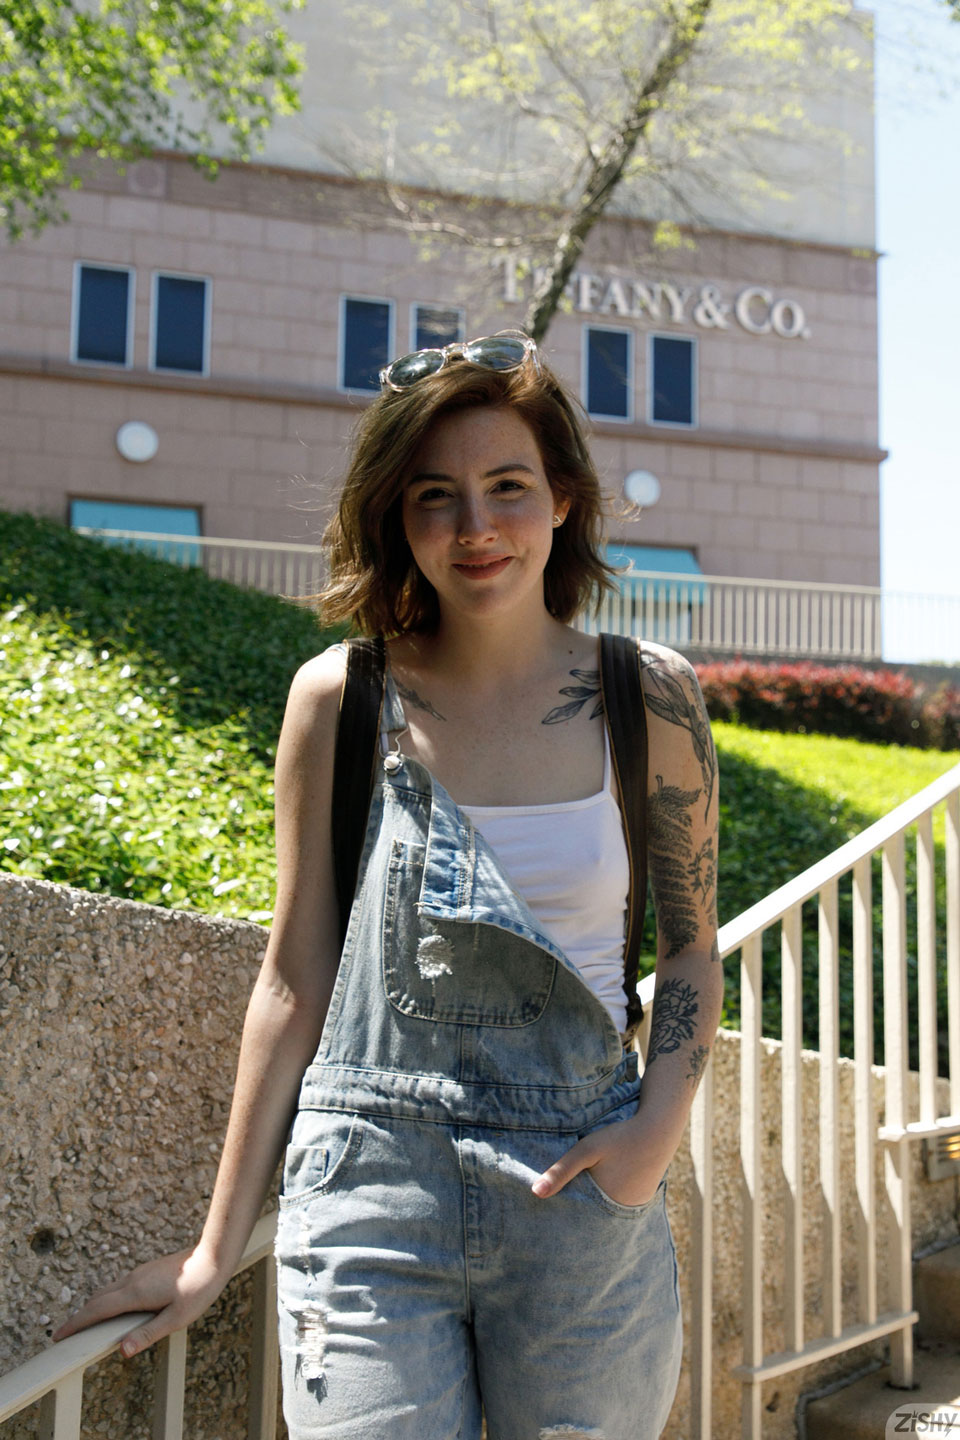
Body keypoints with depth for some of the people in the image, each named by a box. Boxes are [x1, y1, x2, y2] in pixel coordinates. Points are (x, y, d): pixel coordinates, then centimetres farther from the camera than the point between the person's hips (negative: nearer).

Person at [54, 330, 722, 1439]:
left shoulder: (647, 698, -2)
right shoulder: (340, 699, -3)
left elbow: (692, 947, 9)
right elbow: (293, 982, 2)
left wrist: (661, 1123, -8)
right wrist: (217, 1248, 6)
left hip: (582, 1192, 1)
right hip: (372, 1184, -1)